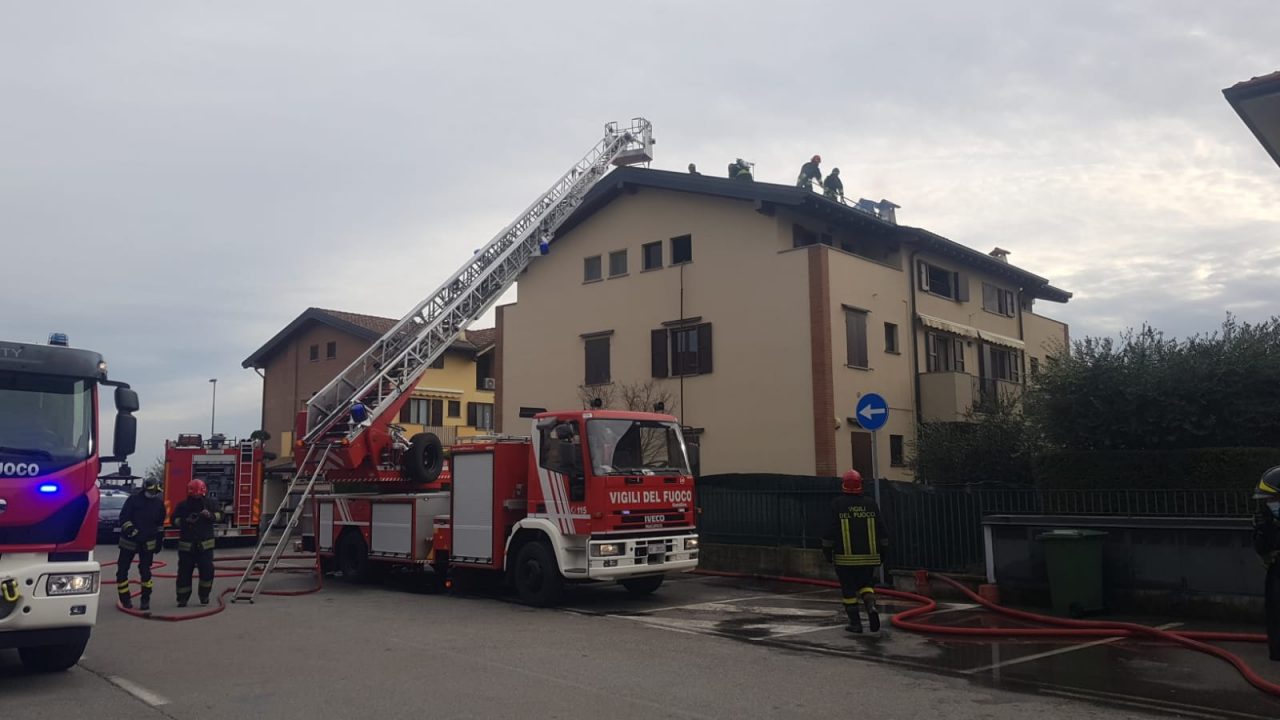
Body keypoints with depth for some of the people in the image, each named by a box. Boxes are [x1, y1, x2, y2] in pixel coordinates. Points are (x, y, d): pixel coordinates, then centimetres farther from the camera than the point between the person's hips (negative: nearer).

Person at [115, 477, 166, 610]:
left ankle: (146, 599, 9)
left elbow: (160, 523, 12)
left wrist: (159, 540, 10)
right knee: (122, 570, 1)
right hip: (129, 541, -1)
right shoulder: (134, 499, -9)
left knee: (145, 571, 0)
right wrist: (131, 530, -25)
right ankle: (125, 599, 13)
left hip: (148, 543, 2)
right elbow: (123, 517, -10)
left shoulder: (159, 502, 2)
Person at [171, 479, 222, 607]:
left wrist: (210, 515, -17)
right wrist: (185, 521, -17)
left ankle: (204, 596, 13)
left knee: (207, 570, -4)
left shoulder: (210, 504, 3)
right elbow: (173, 520, 3)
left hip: (205, 545, 0)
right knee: (184, 572, 3)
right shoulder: (182, 506, 0)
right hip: (186, 545, 0)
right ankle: (182, 598, 13)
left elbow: (220, 516, 5)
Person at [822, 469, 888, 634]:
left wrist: (827, 550, 2)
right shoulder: (871, 504, 3)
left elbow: (830, 530, -7)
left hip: (845, 557, -3)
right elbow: (882, 531, 6)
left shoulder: (837, 504, -6)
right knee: (865, 584, 16)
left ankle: (855, 623, 8)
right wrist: (882, 551, 16)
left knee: (848, 590, 7)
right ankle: (871, 607, -11)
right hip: (869, 556, 3)